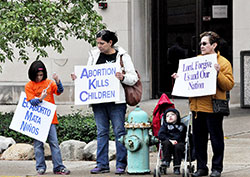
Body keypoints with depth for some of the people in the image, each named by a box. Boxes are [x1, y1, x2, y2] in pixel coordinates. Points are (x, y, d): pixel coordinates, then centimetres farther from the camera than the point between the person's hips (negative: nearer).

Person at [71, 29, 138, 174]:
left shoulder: (122, 56, 0)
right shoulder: (94, 55, 11)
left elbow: (134, 78, -1)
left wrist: (122, 77, -20)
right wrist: (78, 77, 1)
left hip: (116, 101, -4)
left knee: (119, 131, -2)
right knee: (101, 132, 6)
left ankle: (121, 165, 3)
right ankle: (102, 165, 9)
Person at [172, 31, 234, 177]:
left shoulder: (223, 63, -3)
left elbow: (229, 85, -10)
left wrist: (218, 73, -22)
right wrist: (179, 78, 9)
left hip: (213, 108, -5)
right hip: (197, 106, 5)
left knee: (216, 139, 2)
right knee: (198, 139, 9)